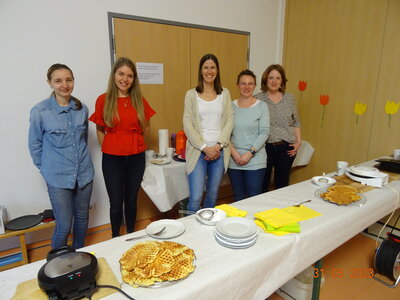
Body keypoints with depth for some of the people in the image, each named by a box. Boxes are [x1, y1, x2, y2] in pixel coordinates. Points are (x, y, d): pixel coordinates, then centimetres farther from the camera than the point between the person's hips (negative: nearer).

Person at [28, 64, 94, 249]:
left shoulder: (82, 109, 1)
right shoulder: (40, 111, -10)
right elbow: (34, 145, 1)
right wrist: (46, 169, 4)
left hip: (84, 174, 4)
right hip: (58, 178, -3)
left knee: (82, 219, 17)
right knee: (64, 226, 3)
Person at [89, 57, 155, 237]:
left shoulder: (139, 100, 1)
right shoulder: (103, 100, -5)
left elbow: (146, 126, 13)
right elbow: (100, 130, 4)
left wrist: (134, 142, 4)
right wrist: (107, 149, -2)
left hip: (136, 157, 2)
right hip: (112, 159, -2)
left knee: (131, 199, 15)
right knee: (116, 203, 7)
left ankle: (131, 235, 35)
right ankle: (115, 238, 30)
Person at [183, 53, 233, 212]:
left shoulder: (225, 93, 9)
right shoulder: (191, 94, 2)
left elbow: (229, 121, 3)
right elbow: (187, 125, -4)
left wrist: (219, 145, -9)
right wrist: (205, 148, -11)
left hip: (219, 151, 3)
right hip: (198, 151, -2)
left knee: (213, 194, 13)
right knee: (195, 197, -5)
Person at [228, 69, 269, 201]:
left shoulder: (262, 106, -1)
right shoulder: (231, 106, 5)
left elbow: (264, 133, -6)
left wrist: (250, 153, -13)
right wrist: (233, 152, -9)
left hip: (255, 161, -2)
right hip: (234, 160, 2)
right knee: (238, 198, 14)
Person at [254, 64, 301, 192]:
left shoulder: (290, 98, 8)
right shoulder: (257, 99, -2)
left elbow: (296, 122, 15)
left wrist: (298, 141, 4)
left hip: (286, 148, 3)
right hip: (264, 147, -3)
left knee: (282, 184, 14)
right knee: (262, 185, 5)